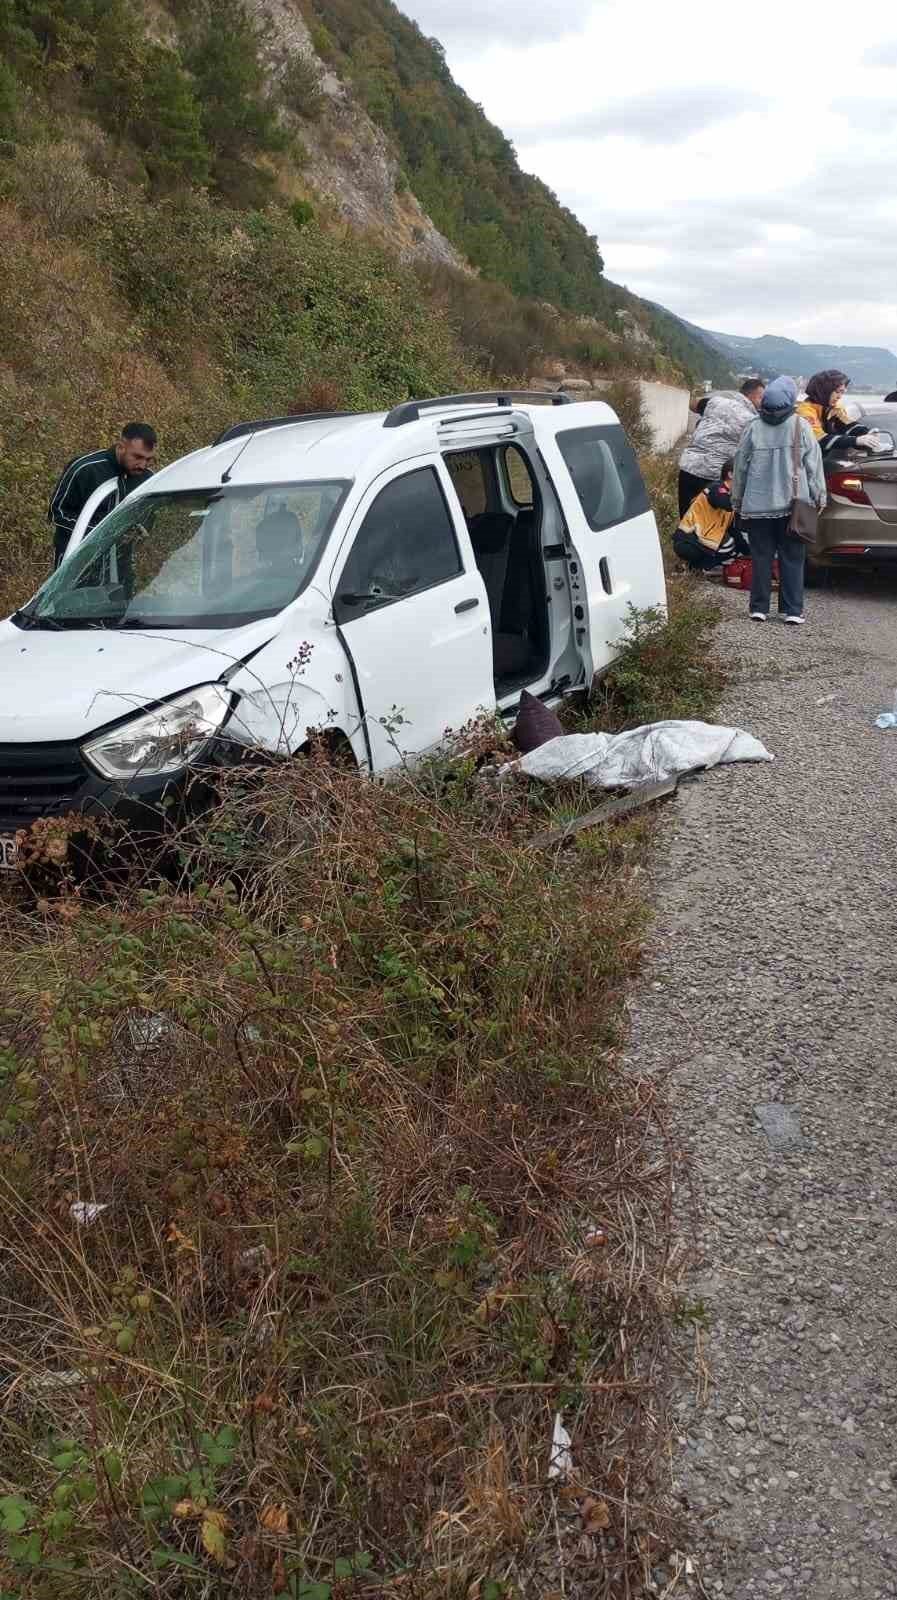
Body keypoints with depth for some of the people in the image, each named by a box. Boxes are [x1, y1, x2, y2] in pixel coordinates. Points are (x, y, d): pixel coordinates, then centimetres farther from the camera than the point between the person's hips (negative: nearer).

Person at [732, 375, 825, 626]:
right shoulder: (801, 426, -4)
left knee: (761, 558, 8)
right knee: (792, 559, 6)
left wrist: (737, 500, 16)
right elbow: (814, 465, 0)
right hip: (792, 504, -1)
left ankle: (759, 608, 9)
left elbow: (740, 466, 5)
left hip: (757, 505, 1)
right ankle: (792, 610, 5)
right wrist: (819, 497, 9)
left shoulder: (754, 428, -1)